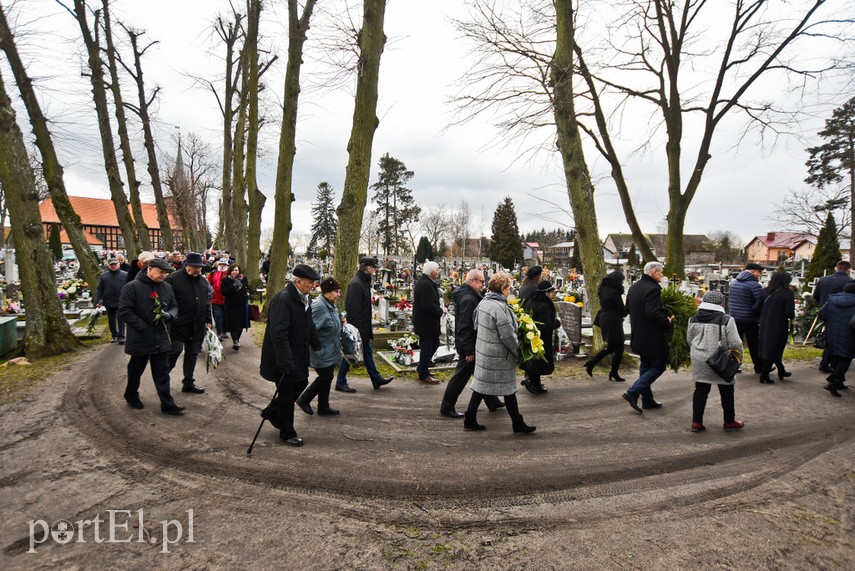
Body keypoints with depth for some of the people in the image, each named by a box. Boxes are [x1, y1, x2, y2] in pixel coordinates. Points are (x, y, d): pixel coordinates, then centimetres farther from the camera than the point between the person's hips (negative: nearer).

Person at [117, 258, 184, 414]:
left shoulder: (167, 287, 5)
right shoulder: (132, 287, -11)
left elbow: (174, 306, 14)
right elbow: (124, 312, -14)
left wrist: (170, 314, -10)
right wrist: (144, 328, -18)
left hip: (161, 339, 4)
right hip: (139, 340, -4)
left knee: (162, 373, 5)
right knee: (136, 371, 16)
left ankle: (167, 404, 8)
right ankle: (131, 396, 39)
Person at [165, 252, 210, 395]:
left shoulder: (203, 281, 10)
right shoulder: (174, 279, -10)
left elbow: (207, 303, 16)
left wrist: (208, 321, 13)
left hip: (197, 327, 6)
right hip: (179, 324, -6)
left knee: (192, 354, 11)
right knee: (175, 350, -4)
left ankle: (188, 382, 22)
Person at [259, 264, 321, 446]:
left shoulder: (304, 298, 6)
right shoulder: (282, 299, -25)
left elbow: (309, 325, 21)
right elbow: (278, 333, -30)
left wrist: (317, 346, 22)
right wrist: (286, 362, -32)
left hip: (298, 355, 9)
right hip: (283, 358, -9)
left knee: (301, 384, 18)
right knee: (287, 393, 5)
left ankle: (271, 412, 38)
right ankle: (287, 433, 24)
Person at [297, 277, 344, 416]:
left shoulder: (331, 305, 8)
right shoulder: (318, 306, -24)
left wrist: (340, 321, 5)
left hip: (330, 352, 9)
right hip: (322, 352, -9)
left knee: (326, 378, 16)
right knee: (325, 377, 1)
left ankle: (324, 407, 28)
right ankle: (304, 400, 19)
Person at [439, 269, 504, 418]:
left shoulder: (469, 296, 11)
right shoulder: (468, 299, -23)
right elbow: (465, 326, -27)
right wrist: (469, 350, -25)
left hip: (467, 344, 11)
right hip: (468, 345, -11)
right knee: (461, 376, 0)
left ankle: (492, 402, 35)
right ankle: (447, 407, 12)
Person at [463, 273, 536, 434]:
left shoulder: (483, 302, 5)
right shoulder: (500, 307, -22)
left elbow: (476, 325, 15)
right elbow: (508, 336, -20)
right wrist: (518, 352, -6)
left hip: (483, 352, 8)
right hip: (498, 357, -8)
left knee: (481, 386, 14)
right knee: (509, 389, 5)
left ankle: (470, 420, 20)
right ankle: (518, 424, 19)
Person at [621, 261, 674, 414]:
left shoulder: (633, 287, 10)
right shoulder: (653, 289, -20)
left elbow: (628, 308, 17)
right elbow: (653, 313, -28)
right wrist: (667, 321, -15)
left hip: (638, 335, 9)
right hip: (652, 337, -9)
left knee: (646, 365, 17)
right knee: (658, 366, 2)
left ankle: (647, 400, 24)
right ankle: (632, 393, -6)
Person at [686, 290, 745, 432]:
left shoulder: (693, 319, 0)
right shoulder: (727, 320, -14)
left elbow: (689, 340, 10)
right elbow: (735, 343, -12)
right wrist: (740, 356, 6)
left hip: (699, 362, 4)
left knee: (700, 390, 10)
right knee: (726, 391, 14)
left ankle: (696, 422, 11)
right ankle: (729, 422, 27)